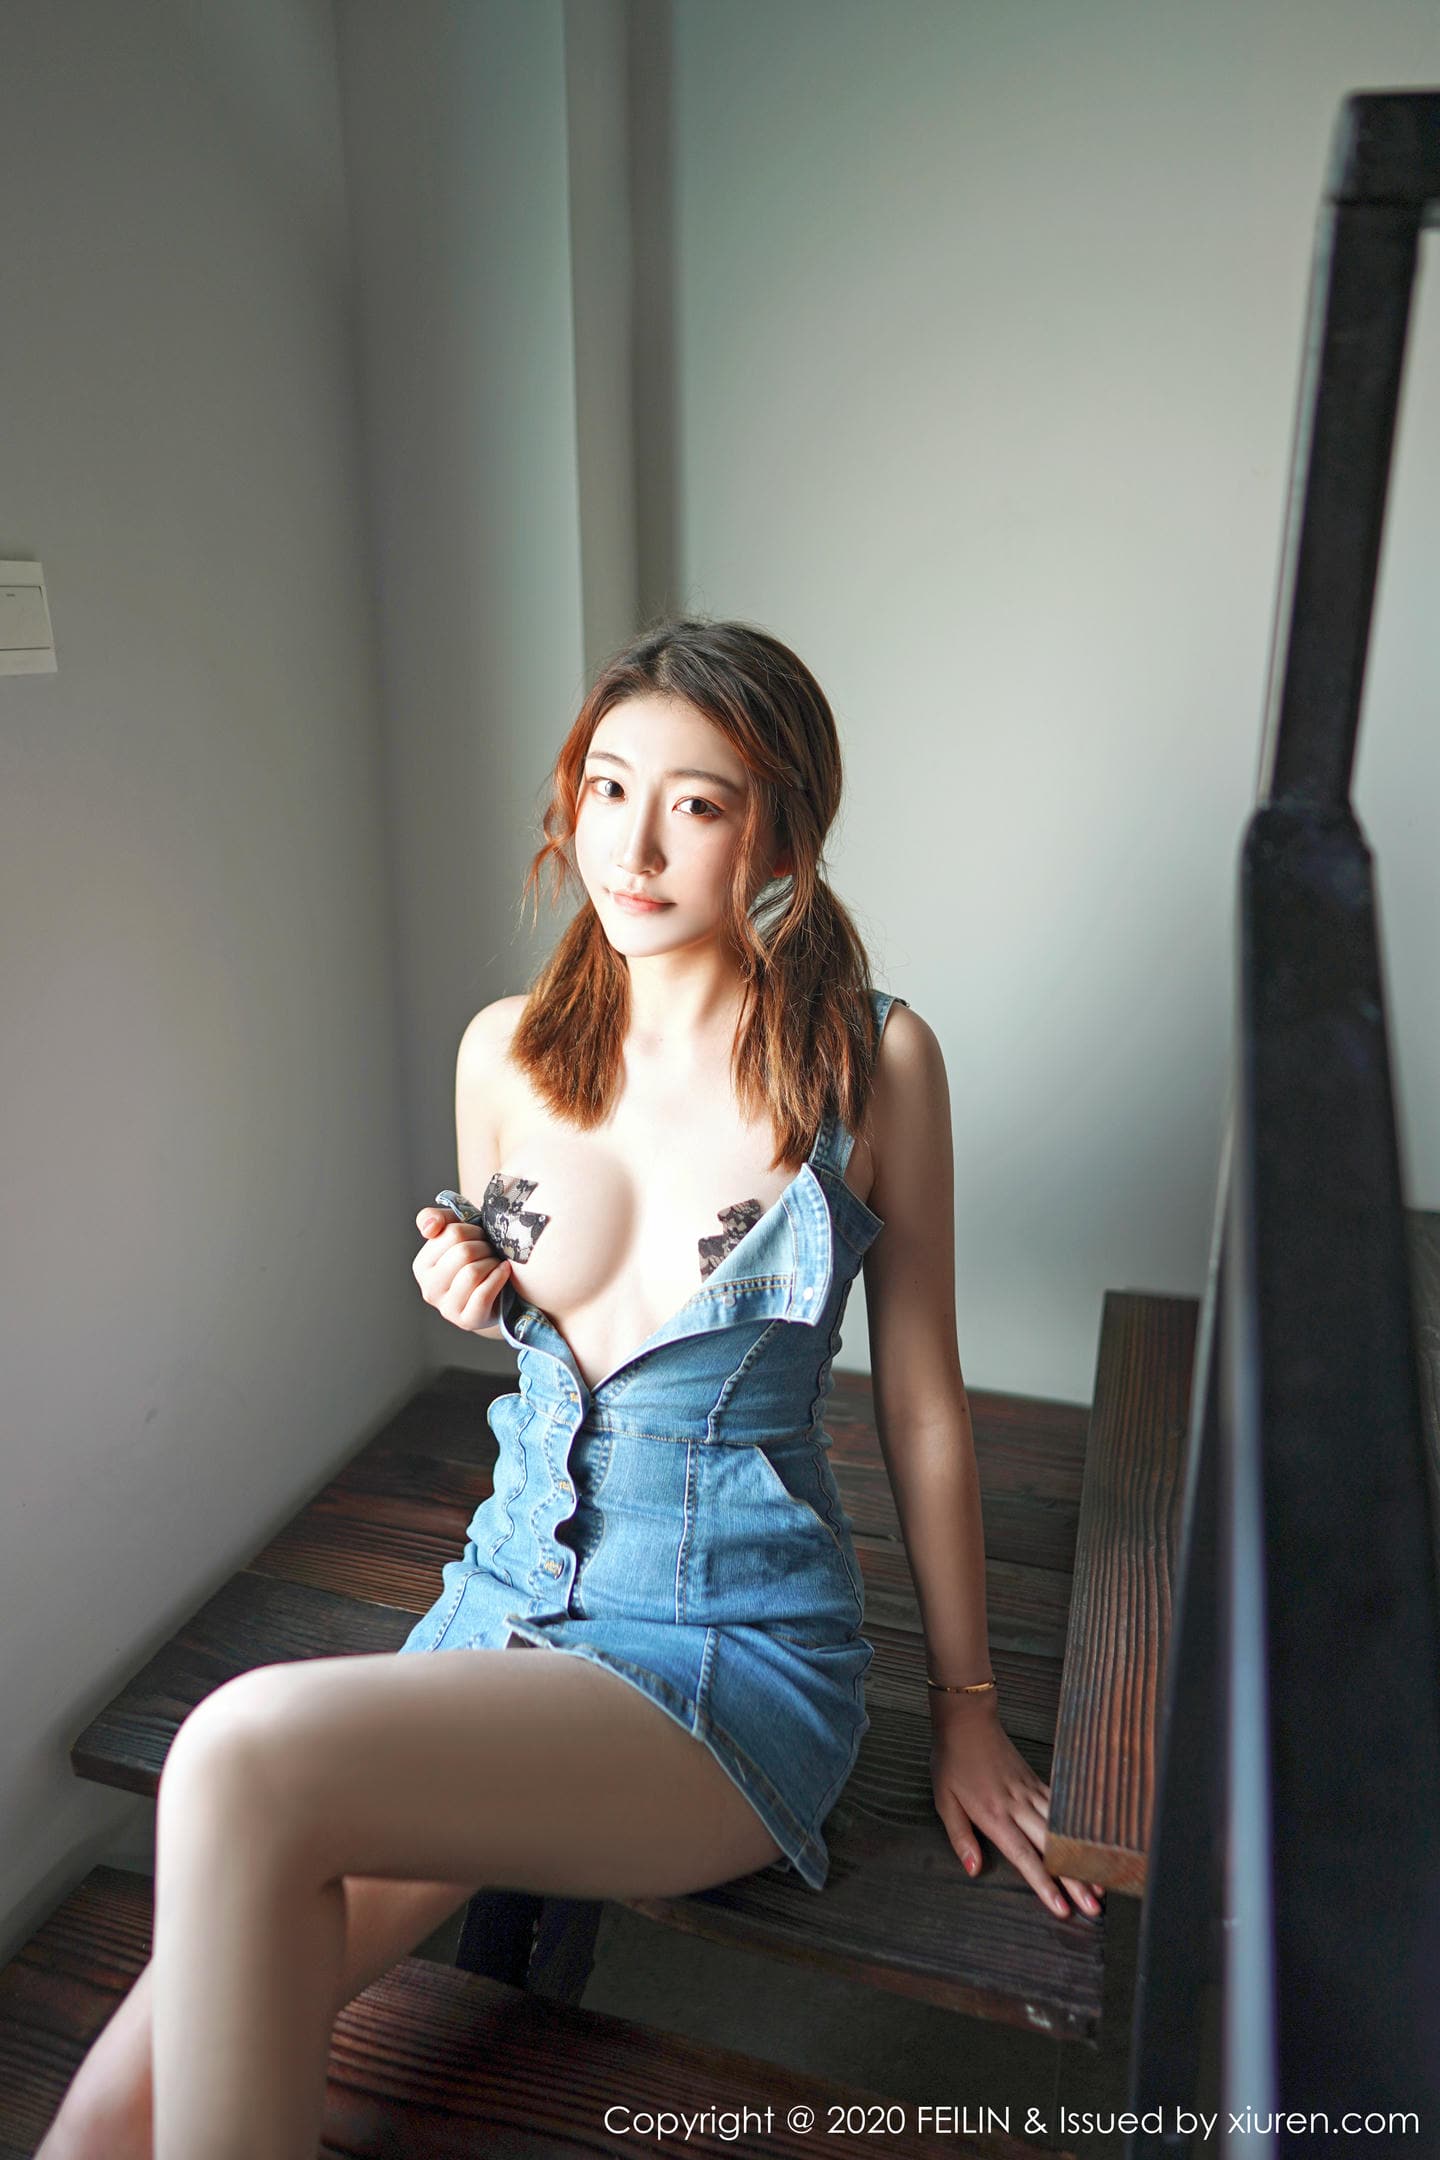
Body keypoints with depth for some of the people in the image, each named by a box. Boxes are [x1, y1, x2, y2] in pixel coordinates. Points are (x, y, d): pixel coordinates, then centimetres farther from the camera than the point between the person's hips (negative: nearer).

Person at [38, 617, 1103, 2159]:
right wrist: (474, 1297, -7)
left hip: (738, 1655, -3)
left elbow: (920, 1402, -2)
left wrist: (966, 1706, 7)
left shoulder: (867, 1058, -9)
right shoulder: (507, 1050, 2)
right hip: (505, 1600, 4)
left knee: (248, 1754, -27)